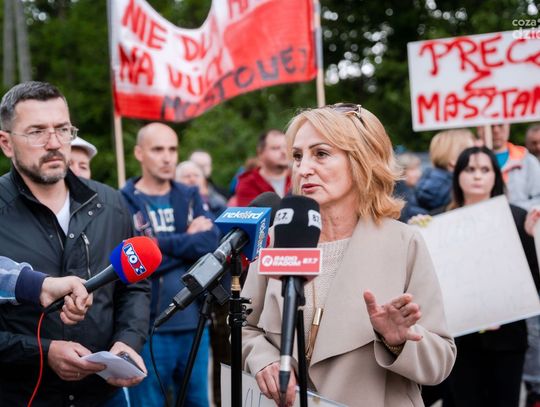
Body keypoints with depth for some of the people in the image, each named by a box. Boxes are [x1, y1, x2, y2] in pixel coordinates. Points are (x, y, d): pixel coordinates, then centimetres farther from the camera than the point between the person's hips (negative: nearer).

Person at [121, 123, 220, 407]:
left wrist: (162, 244, -10)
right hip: (148, 326, -4)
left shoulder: (191, 197, 12)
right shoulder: (123, 202, -3)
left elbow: (211, 243, -3)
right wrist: (190, 240, -7)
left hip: (194, 322, 4)